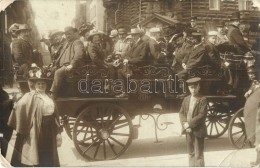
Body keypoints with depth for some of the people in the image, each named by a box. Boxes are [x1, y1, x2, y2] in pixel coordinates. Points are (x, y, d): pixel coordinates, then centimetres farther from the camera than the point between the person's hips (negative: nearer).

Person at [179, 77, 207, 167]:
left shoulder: (202, 100, -8)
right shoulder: (186, 99, 9)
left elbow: (201, 115, -16)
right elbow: (181, 113, 7)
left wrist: (189, 124, -18)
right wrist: (185, 124, -10)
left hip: (198, 131, -5)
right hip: (188, 130, 5)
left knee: (198, 155, 0)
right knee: (191, 154, 16)